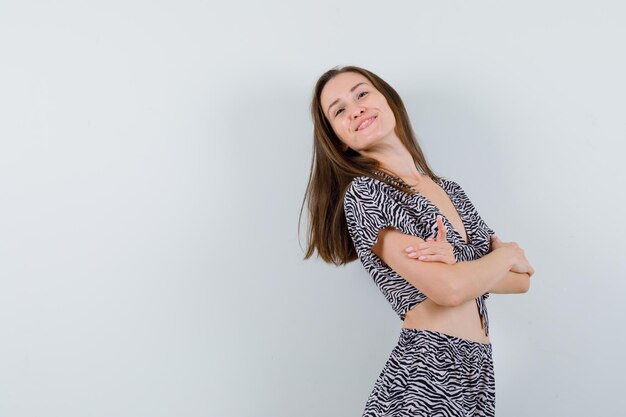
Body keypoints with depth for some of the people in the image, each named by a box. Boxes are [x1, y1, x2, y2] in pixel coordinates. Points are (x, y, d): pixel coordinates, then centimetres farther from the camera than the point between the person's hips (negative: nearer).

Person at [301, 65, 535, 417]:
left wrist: (459, 261, -12)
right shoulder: (363, 193, -9)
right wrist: (507, 254, 0)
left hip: (479, 376, 6)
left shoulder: (451, 190, 12)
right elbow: (449, 289, -19)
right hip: (426, 381, -6)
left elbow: (522, 280, 6)